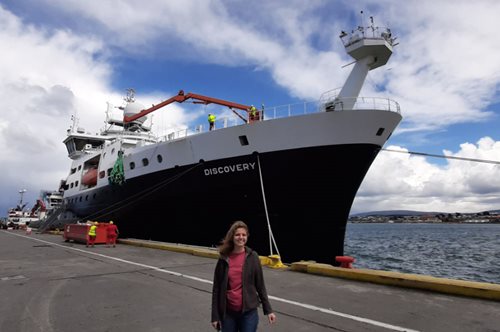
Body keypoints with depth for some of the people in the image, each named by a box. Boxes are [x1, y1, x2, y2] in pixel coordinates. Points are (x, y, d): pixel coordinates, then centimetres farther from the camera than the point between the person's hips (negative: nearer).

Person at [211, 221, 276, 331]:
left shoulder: (252, 257, -5)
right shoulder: (224, 259, -4)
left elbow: (260, 285, 1)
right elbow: (216, 289, 0)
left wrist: (268, 310, 1)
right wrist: (215, 316, 0)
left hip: (249, 312, -1)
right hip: (228, 312, 1)